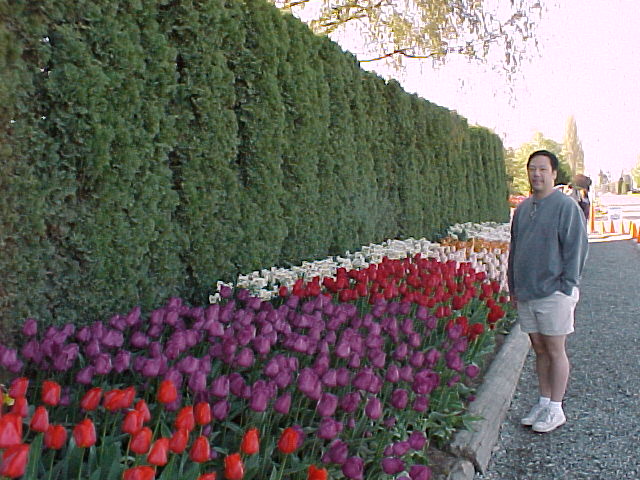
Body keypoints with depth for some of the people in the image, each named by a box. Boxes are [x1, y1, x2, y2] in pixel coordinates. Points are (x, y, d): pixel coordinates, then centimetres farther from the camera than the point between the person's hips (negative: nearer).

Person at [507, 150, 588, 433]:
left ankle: (555, 409, 15)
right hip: (526, 294, 6)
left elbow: (576, 249, -10)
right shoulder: (523, 209, 12)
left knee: (555, 351, 3)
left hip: (554, 294, -6)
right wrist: (513, 287, 14)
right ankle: (543, 402, 26)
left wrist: (566, 287, -13)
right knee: (539, 350, 14)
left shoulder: (566, 206, -8)